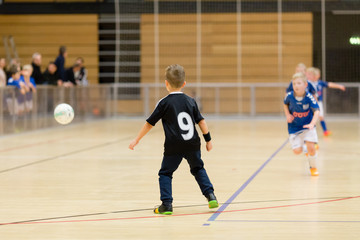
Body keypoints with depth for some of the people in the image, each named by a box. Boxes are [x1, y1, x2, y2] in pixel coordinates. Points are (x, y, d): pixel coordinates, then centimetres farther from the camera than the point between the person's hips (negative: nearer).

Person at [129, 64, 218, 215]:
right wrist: (208, 140, 20)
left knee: (165, 173, 6)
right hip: (192, 145, 4)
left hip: (174, 146, -4)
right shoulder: (190, 101, 9)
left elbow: (150, 123, 1)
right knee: (198, 169, 23)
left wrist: (137, 140, 9)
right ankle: (210, 195, 12)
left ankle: (167, 204, -5)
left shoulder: (164, 103, -2)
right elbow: (201, 121, 10)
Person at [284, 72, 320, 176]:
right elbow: (285, 104, 10)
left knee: (310, 147, -17)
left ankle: (313, 167, 11)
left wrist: (312, 124, -44)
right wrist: (287, 115, -7)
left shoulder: (309, 97, -21)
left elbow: (316, 111, -28)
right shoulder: (289, 96, -14)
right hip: (294, 127, 2)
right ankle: (301, 144, 33)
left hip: (307, 126, -2)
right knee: (297, 151, -6)